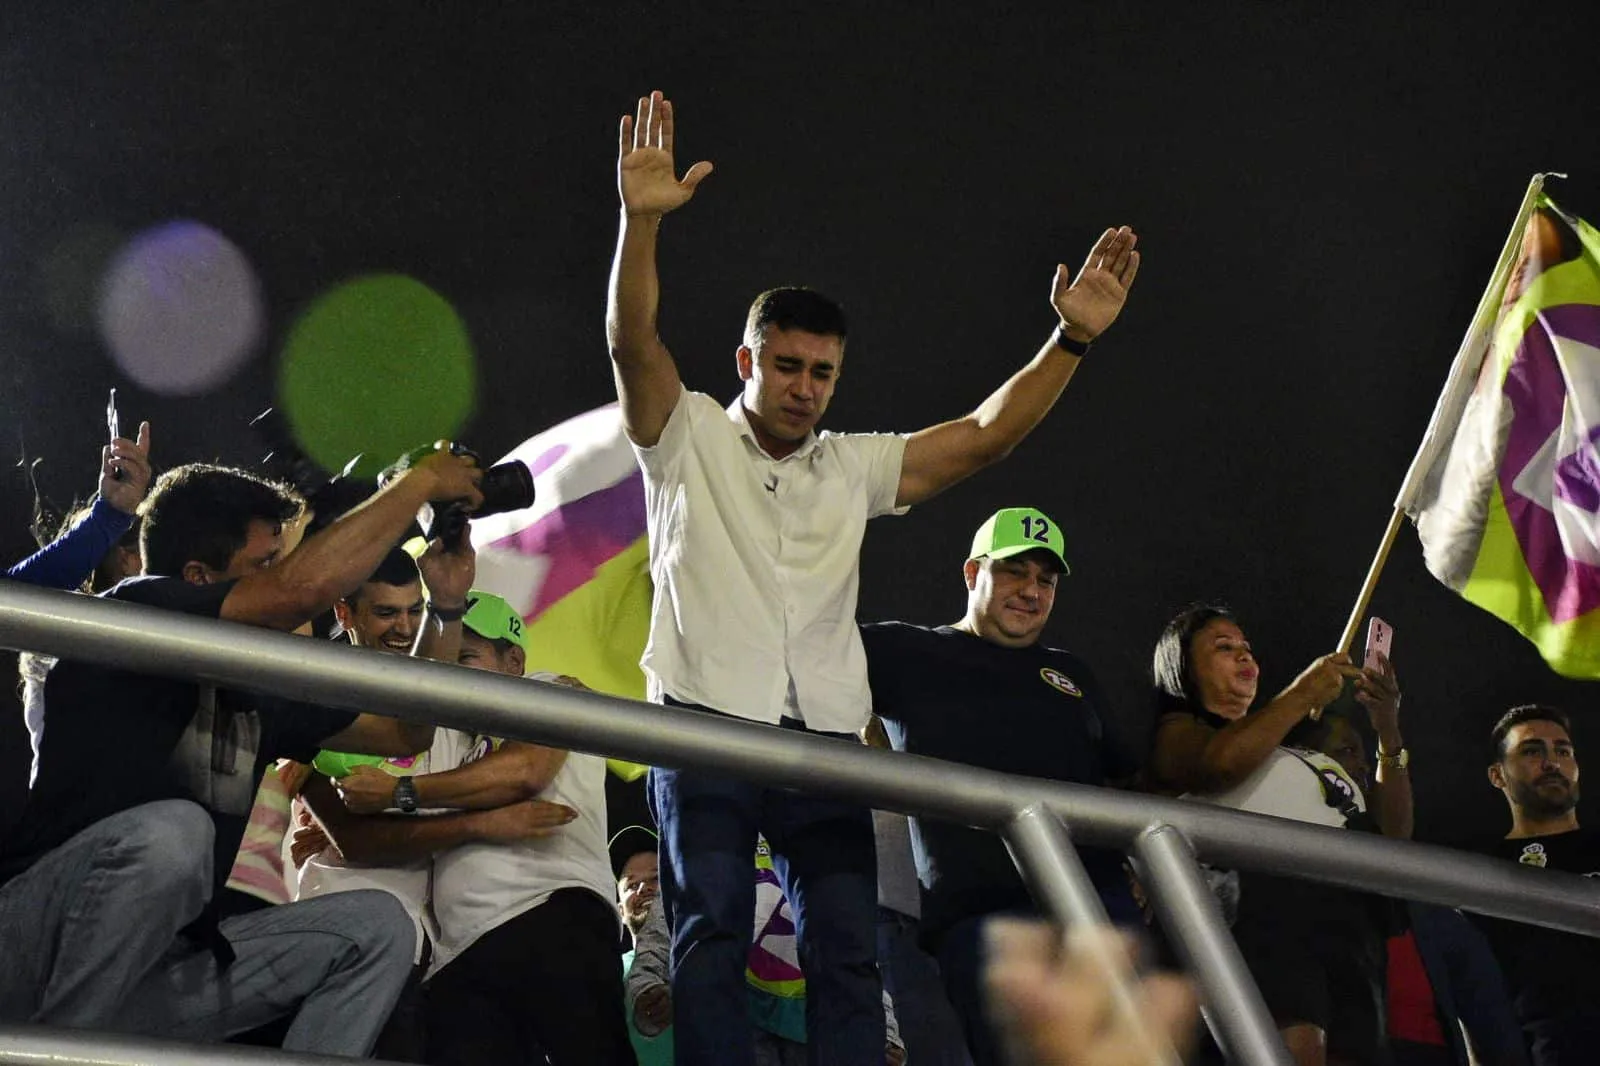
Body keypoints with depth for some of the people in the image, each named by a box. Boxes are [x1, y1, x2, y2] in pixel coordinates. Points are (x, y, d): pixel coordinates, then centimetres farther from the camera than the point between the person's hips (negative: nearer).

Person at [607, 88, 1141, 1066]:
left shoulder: (857, 467, 17)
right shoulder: (688, 438, 7)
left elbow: (986, 437, 11)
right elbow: (633, 341, -8)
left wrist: (1072, 339, 0)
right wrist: (642, 220, -23)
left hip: (824, 743, 3)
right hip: (704, 731, -3)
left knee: (848, 953, -3)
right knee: (711, 939, -6)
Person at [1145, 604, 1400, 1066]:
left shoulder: (1296, 756, 36)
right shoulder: (1177, 734, 20)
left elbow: (1393, 833, 29)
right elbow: (1221, 762, -6)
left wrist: (1389, 731, 19)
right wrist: (1302, 694, 4)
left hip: (1348, 916, 6)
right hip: (1264, 896, -6)